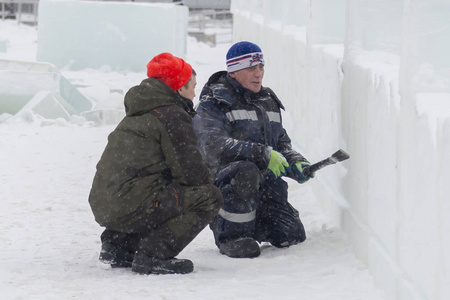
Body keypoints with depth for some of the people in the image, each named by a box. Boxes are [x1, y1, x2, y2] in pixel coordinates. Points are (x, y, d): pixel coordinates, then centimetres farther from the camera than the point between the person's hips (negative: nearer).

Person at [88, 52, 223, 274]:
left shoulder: (137, 114, 23)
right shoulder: (173, 116, -7)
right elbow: (189, 171, -10)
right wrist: (209, 180, 12)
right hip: (132, 208, -10)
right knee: (209, 197, -5)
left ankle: (118, 244, 19)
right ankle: (153, 256, -12)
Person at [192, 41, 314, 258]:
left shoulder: (268, 101, 17)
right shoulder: (213, 104, -7)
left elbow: (281, 143, 26)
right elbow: (214, 146, -24)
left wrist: (295, 162, 3)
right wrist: (263, 154, -31)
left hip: (265, 184, 6)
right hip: (222, 183, -6)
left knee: (293, 236, -8)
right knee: (246, 171, -40)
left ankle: (251, 222, 22)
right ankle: (231, 236, -20)